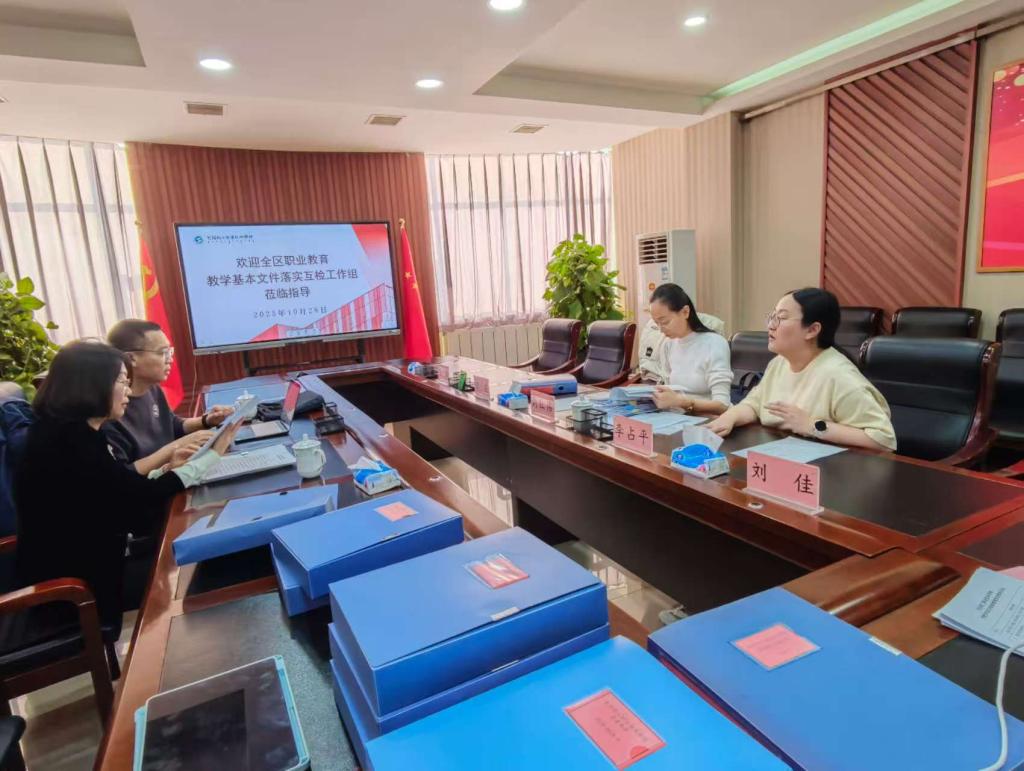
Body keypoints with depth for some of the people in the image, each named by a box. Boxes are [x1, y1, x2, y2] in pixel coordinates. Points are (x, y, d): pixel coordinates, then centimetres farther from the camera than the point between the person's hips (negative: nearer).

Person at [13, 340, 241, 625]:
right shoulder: (69, 440, -25)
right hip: (73, 582, -8)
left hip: (88, 562, 8)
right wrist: (213, 454, -15)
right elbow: (142, 496, -21)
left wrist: (166, 470, -2)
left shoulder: (74, 432, 5)